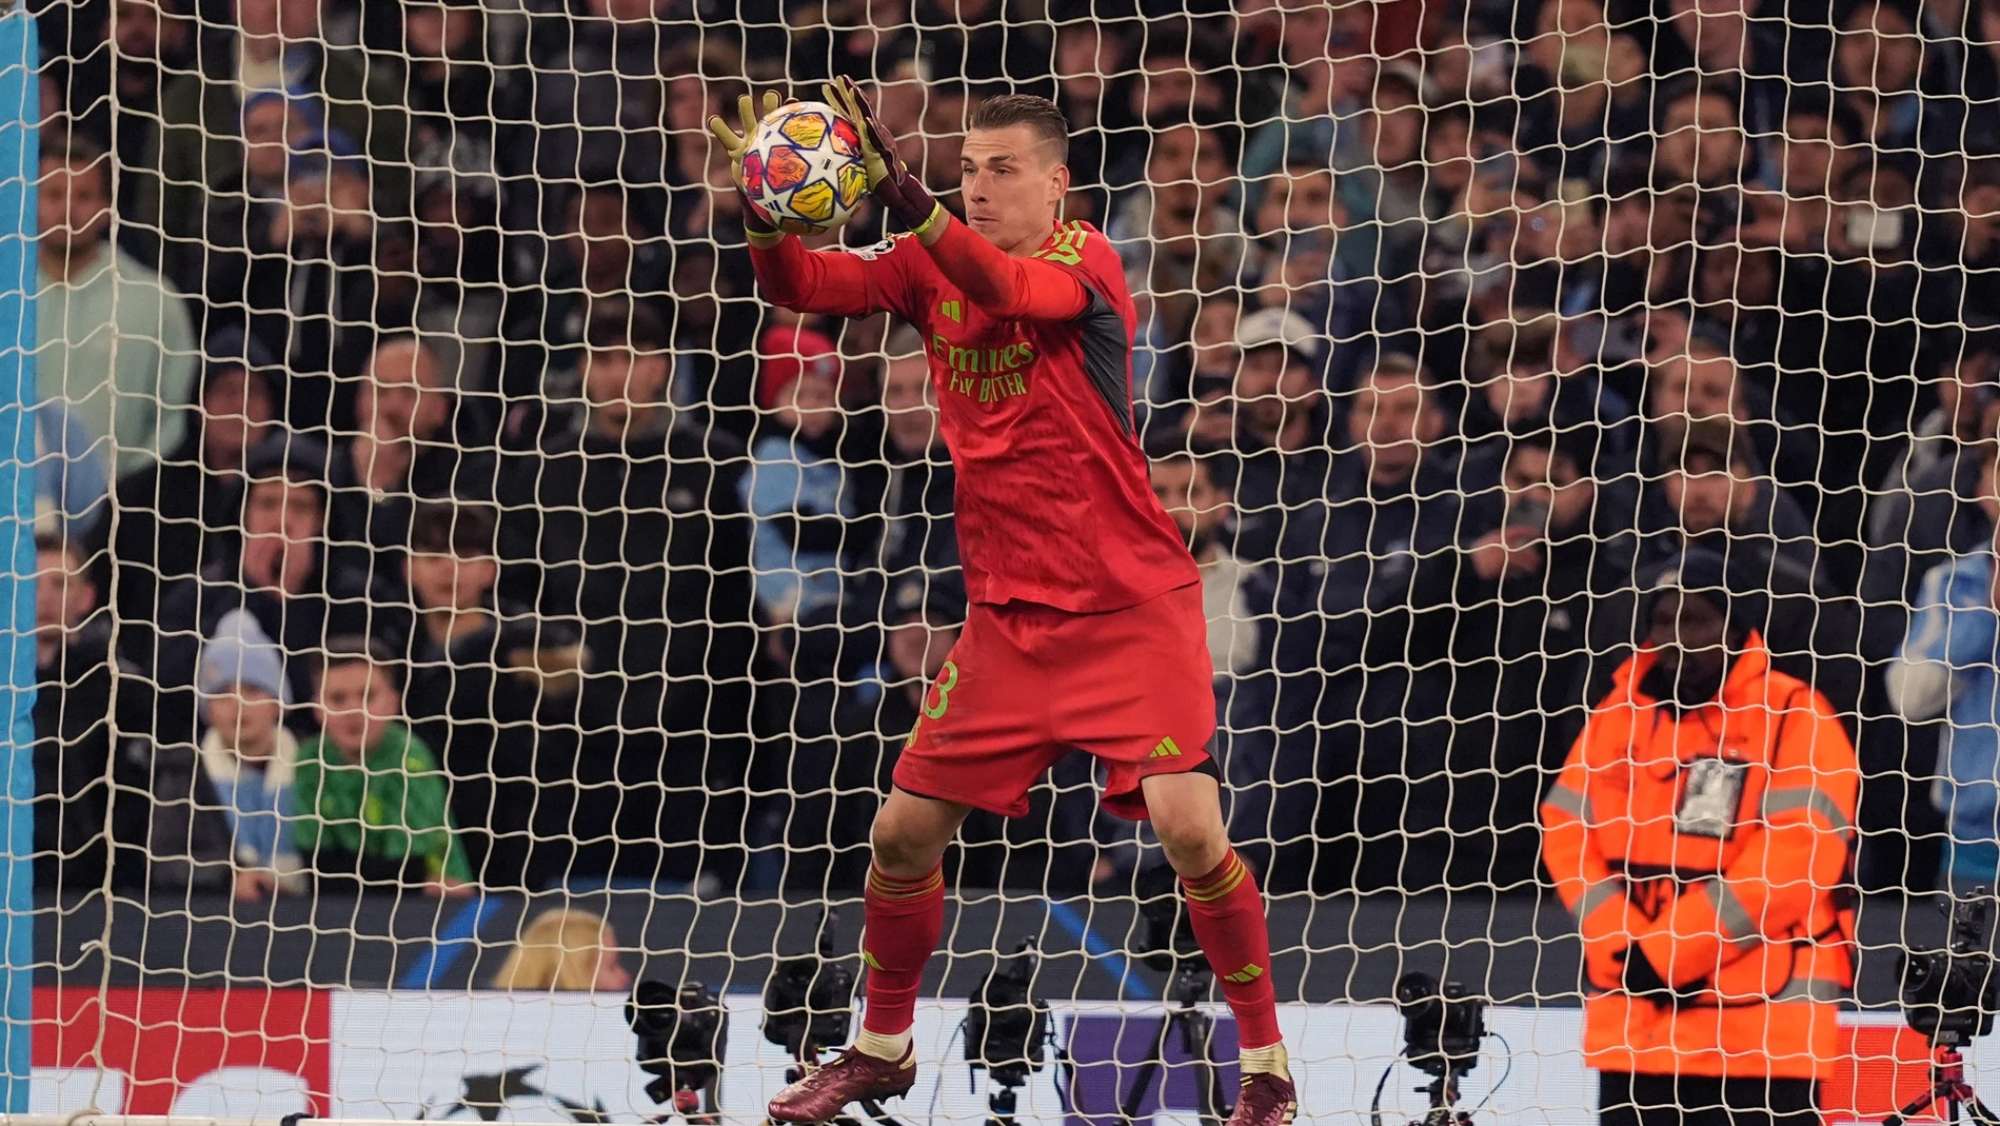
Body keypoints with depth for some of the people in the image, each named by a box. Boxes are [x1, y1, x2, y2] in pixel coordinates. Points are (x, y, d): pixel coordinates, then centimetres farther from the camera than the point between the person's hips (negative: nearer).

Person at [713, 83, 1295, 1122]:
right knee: (904, 831, 5)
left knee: (1186, 825, -17)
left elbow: (1011, 288, -35)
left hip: (1131, 608, -5)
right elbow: (800, 286, -9)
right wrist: (764, 214, -30)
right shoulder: (929, 265, 2)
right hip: (1008, 614, 5)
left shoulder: (1084, 263, -13)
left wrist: (901, 195, -48)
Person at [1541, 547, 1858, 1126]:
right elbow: (1567, 835, 8)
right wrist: (1627, 946, -8)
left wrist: (1668, 952, -15)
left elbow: (1793, 856, -15)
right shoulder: (1618, 716, 11)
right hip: (1637, 1023, 6)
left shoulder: (1795, 716, -6)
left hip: (1762, 1025, -6)